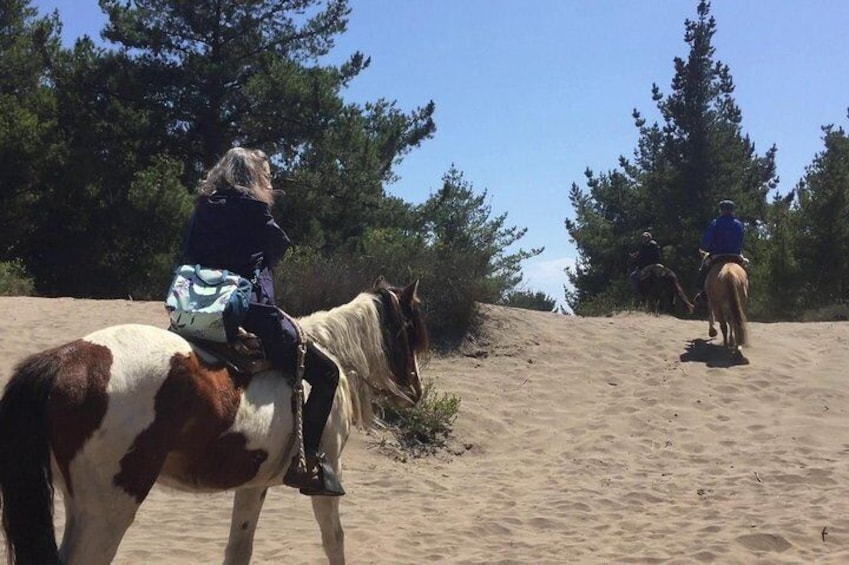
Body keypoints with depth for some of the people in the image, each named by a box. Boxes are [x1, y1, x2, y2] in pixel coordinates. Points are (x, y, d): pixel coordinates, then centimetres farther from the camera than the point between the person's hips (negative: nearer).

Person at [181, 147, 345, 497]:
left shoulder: (203, 209, 14)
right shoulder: (252, 208, -5)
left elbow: (190, 258, 15)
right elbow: (280, 247, 7)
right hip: (251, 312, -8)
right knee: (325, 373, 0)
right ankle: (306, 460, -4)